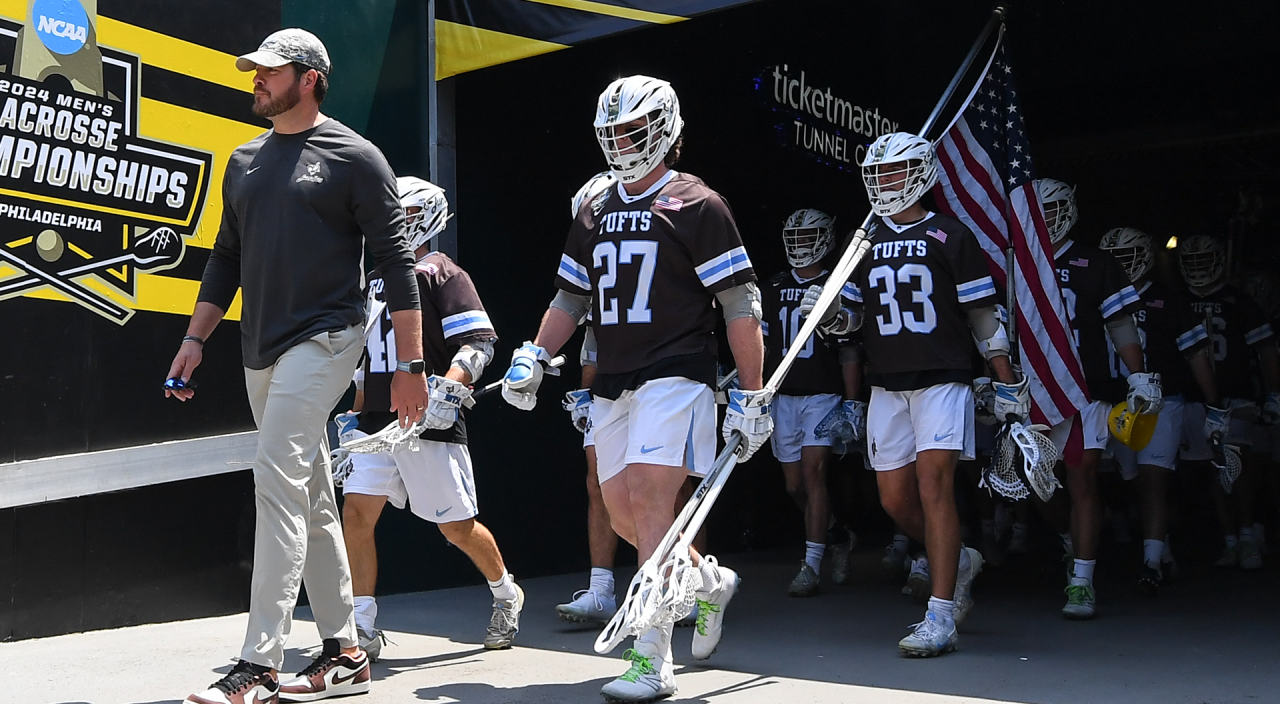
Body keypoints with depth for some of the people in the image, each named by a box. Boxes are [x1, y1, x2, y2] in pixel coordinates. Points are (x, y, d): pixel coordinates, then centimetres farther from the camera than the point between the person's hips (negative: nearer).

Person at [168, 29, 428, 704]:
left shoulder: (353, 157, -3)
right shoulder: (245, 161, 18)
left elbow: (395, 262, -6)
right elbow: (226, 258, 23)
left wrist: (411, 364, -11)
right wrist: (195, 338, 15)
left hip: (322, 341, -7)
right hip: (261, 351, 8)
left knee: (279, 481, -16)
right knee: (313, 502, 9)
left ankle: (258, 666, -13)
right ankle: (344, 653, 17)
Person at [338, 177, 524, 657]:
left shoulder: (440, 273, -2)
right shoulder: (376, 280, 19)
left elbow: (479, 342, -12)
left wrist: (448, 389, -25)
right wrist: (354, 413, 28)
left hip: (430, 424, -6)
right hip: (377, 423, 6)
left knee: (457, 526, 4)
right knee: (356, 512, -7)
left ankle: (506, 595, 30)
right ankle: (363, 627, 1)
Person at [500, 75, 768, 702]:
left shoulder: (696, 204, -4)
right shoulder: (595, 215, 16)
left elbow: (741, 304, -6)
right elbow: (570, 298, 23)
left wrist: (753, 395, -9)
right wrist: (535, 356, 6)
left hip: (675, 377, -7)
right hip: (612, 385, 7)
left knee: (649, 500, -17)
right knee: (622, 511, 9)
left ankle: (652, 661, -11)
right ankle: (711, 581, 34)